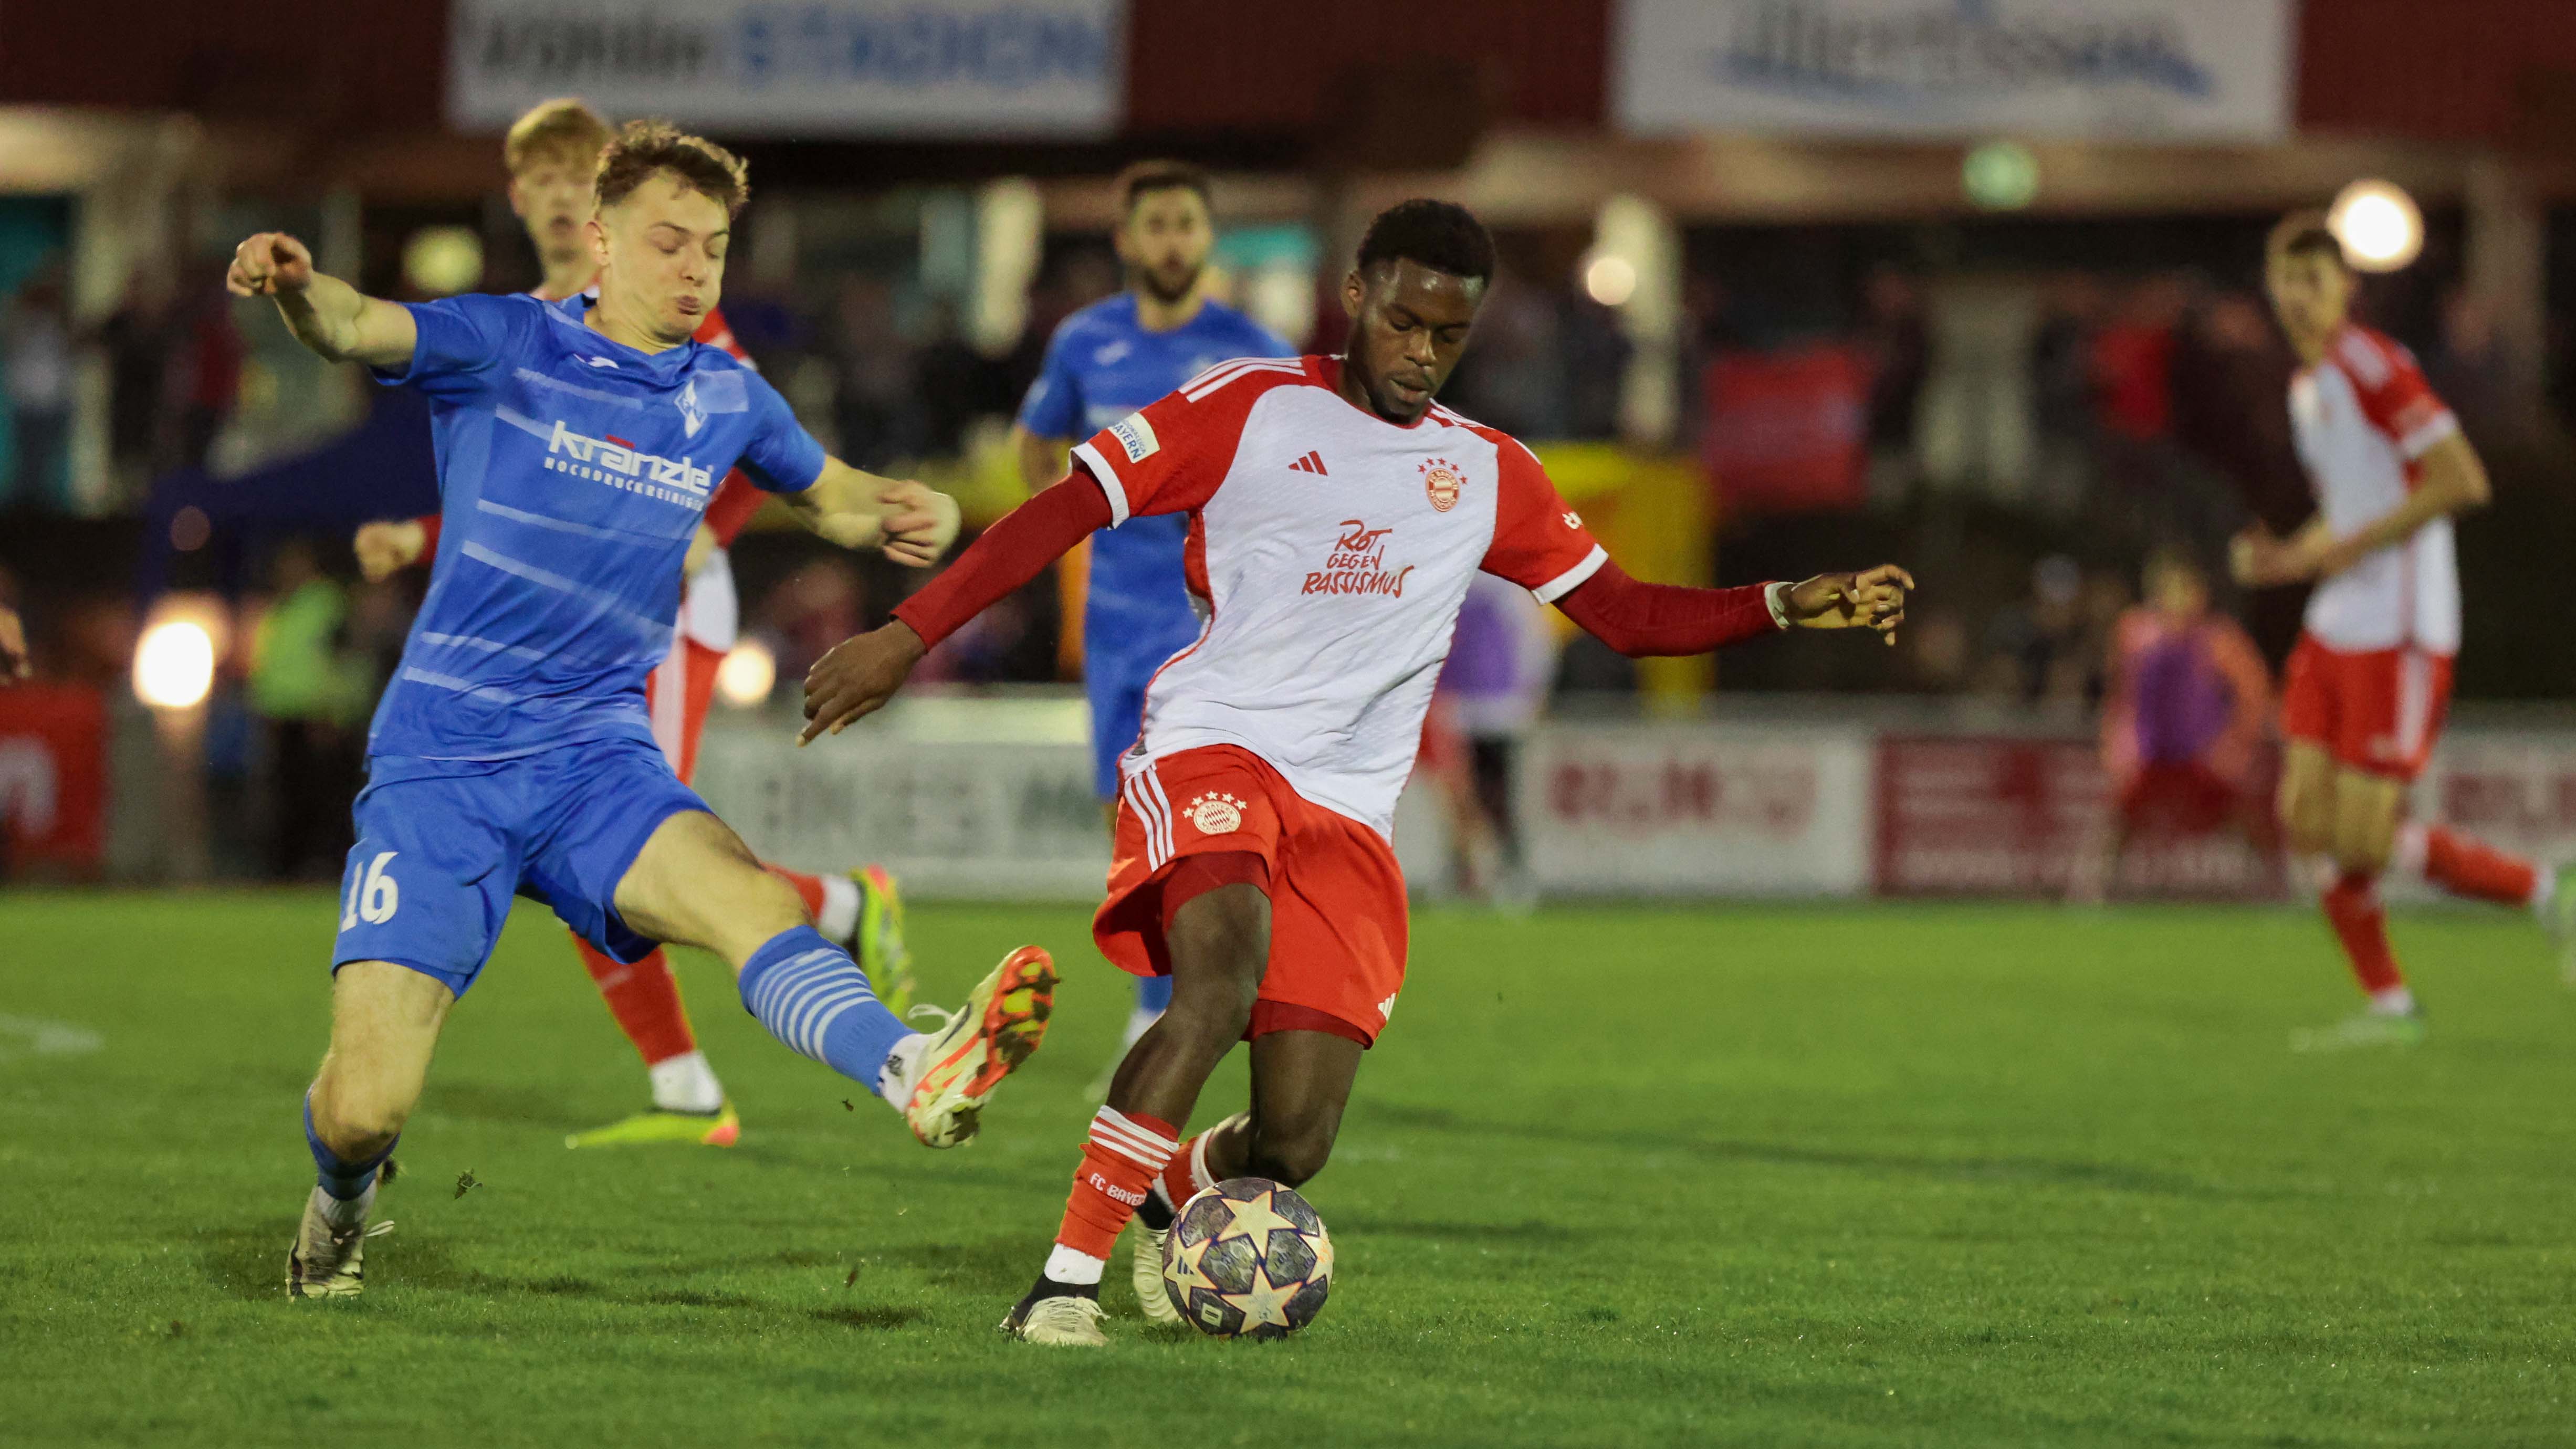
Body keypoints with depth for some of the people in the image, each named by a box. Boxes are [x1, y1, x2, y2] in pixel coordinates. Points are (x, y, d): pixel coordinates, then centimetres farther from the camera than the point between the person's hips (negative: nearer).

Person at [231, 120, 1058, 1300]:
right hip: (440, 762, -3)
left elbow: (833, 498, 28)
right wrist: (296, 288, -46)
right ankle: (340, 1206, 25)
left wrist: (909, 516, 4)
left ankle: (917, 1078, -56)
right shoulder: (505, 347, -3)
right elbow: (360, 329, -21)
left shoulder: (727, 398, 11)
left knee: (752, 903, -31)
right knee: (365, 1106, -11)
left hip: (596, 758, 3)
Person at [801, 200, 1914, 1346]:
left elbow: (1625, 613, 20)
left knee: (1293, 1144, -8)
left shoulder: (1487, 474, 15)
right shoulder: (1250, 409, 3)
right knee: (1223, 983, -34)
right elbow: (1065, 510, 1)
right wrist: (907, 637, -7)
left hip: (1345, 815, 4)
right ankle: (1064, 1282, -29)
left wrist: (1788, 606, 5)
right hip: (1209, 755, -4)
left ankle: (1171, 1194, 30)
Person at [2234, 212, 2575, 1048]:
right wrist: (2289, 559, 8)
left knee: (2365, 840, -11)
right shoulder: (2307, 385, 16)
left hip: (2397, 635, -9)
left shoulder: (2374, 367, -13)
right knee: (2308, 822, 2)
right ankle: (2389, 1006, 11)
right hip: (2334, 634, 9)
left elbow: (2463, 479, -20)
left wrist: (2353, 546, -19)